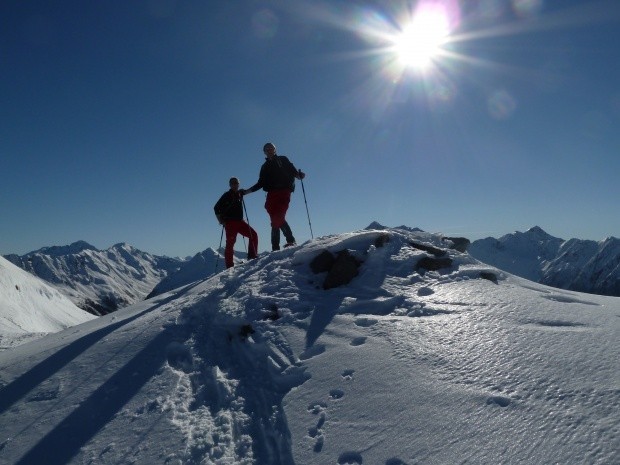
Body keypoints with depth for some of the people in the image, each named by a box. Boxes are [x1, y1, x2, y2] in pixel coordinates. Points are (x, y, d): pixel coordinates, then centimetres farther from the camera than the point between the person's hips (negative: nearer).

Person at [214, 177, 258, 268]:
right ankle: (229, 265, -5)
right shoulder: (227, 195, -3)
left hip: (239, 221, 6)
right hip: (230, 223, -6)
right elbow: (216, 208, -2)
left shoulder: (239, 194, 14)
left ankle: (252, 256, 4)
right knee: (230, 242, -9)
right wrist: (221, 220, -7)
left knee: (253, 235, -4)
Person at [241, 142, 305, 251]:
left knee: (278, 218, -21)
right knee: (275, 221, -4)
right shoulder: (265, 167, 24)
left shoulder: (283, 160, 17)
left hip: (284, 191, -3)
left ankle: (290, 240, -18)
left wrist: (300, 175, -12)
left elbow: (293, 171, 10)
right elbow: (261, 183, 24)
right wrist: (247, 191, 18)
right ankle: (275, 247, -5)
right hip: (272, 194, 3)